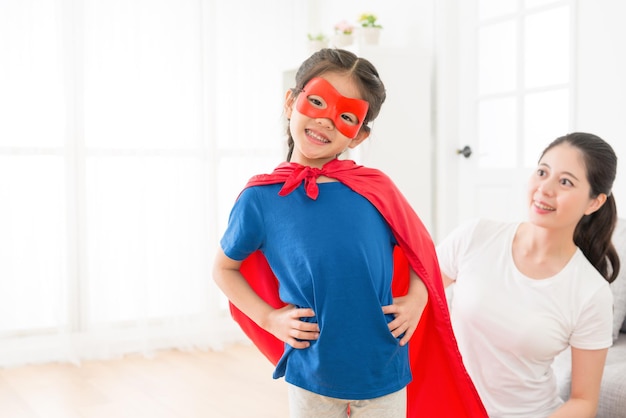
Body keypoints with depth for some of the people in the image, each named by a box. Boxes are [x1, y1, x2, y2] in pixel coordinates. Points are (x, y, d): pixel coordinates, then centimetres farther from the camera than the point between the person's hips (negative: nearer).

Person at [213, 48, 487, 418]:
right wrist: (269, 318, -5)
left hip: (384, 378, 1)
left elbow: (419, 250, 8)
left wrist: (415, 299, -8)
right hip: (310, 381, 0)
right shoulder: (260, 199, -10)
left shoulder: (376, 189, -8)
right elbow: (224, 268, 5)